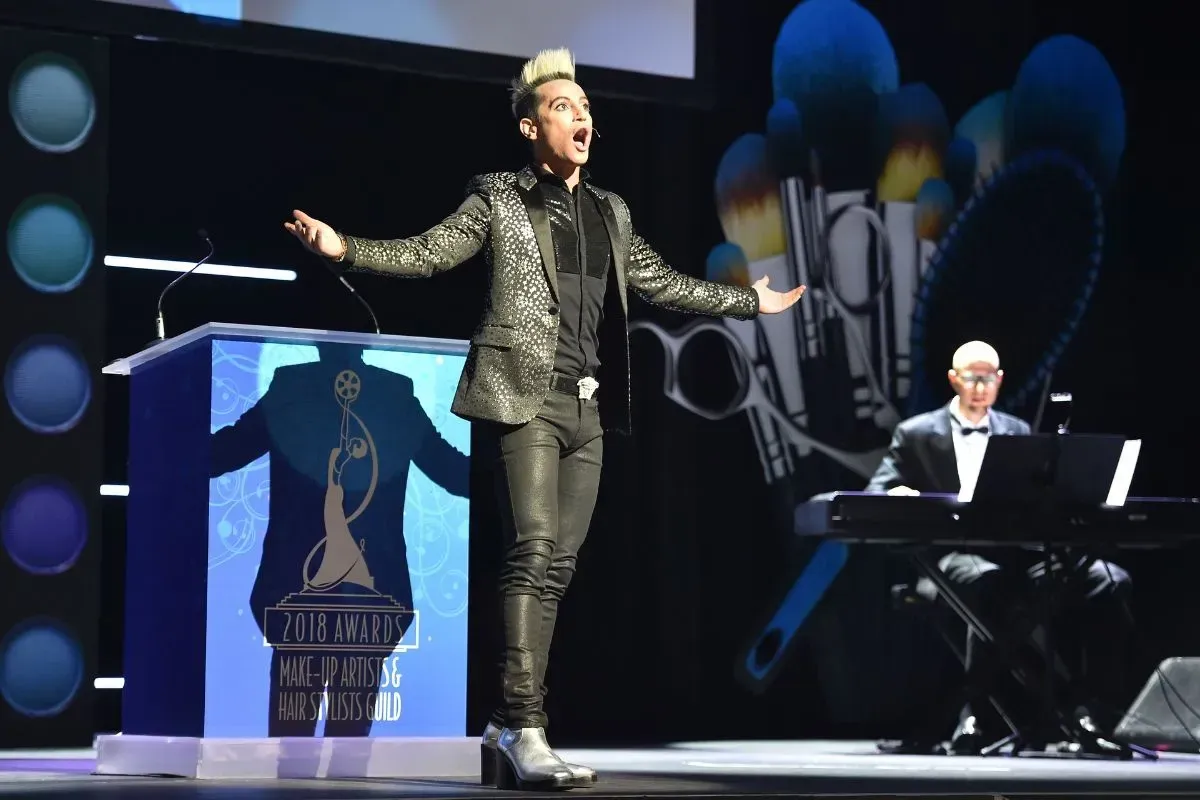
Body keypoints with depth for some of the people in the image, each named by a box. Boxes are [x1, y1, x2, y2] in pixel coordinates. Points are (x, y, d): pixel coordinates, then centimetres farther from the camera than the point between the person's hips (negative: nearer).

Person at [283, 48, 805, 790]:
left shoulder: (609, 211, 18)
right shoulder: (499, 197, 3)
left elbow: (663, 282, 28)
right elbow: (429, 251, -3)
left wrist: (750, 300, 33)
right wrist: (347, 248, -18)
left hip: (589, 407, 6)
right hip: (529, 396, -6)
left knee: (559, 565, 5)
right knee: (533, 552, -16)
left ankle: (510, 723, 10)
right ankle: (526, 731, -18)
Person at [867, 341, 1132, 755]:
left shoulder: (1018, 433, 22)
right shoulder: (917, 434, 12)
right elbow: (875, 495, 5)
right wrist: (897, 497, -19)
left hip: (1016, 552, 4)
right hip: (948, 555, -4)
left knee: (1109, 581, -23)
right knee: (989, 580, -42)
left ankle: (1095, 710, -21)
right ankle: (976, 710, -34)